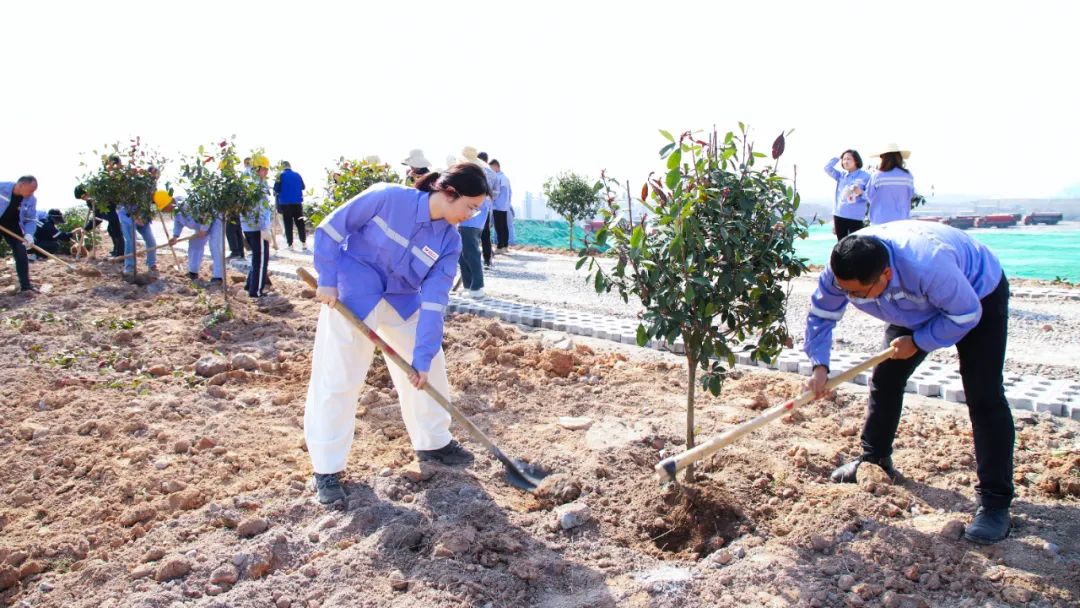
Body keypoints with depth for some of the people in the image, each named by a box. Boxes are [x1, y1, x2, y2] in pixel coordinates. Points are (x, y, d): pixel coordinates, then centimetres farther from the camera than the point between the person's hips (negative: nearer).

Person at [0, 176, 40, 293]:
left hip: (13, 226, 3)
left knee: (21, 254, -4)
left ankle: (25, 285, 1)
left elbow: (31, 220, -7)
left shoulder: (31, 200, -12)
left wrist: (29, 234, -25)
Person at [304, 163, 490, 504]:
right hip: (351, 295, -5)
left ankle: (433, 443, 29)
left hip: (403, 300, 5)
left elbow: (433, 303, -13)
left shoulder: (450, 242, -10)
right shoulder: (387, 198, -22)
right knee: (337, 379, -4)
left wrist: (423, 357, -15)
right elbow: (330, 229, -13)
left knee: (429, 368, 8)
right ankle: (327, 469, 10)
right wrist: (327, 280, -14)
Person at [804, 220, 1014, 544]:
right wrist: (819, 366, -23)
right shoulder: (843, 269, -28)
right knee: (885, 378, 5)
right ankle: (875, 460, 24)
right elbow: (821, 314, -13)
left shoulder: (927, 265, -46)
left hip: (980, 295, -6)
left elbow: (965, 314, -30)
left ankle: (995, 501, -9)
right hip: (920, 306, 6)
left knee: (983, 396, -15)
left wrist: (917, 342, -22)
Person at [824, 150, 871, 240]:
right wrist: (837, 158, 4)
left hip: (856, 217, -4)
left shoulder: (865, 176, -3)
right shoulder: (841, 175, 10)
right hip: (839, 215, 5)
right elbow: (827, 168, 1)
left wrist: (860, 193, -24)